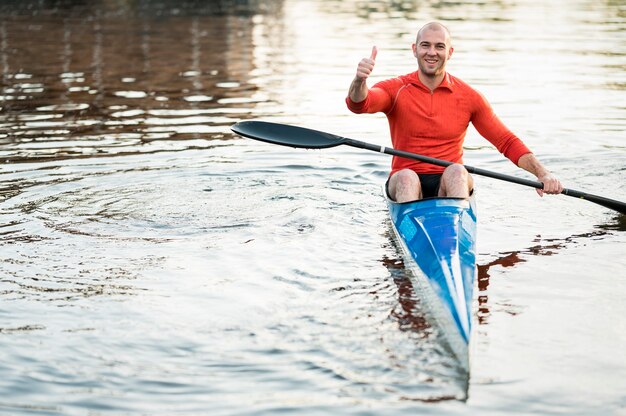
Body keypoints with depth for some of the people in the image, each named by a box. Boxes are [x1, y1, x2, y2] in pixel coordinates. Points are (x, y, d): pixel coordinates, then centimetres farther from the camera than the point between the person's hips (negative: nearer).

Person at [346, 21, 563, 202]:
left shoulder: (469, 97, 5)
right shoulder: (396, 89, 1)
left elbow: (507, 142, 4)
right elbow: (358, 104, -19)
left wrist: (542, 174, -10)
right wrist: (359, 80, -43)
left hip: (451, 185, 1)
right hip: (407, 184, -1)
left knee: (456, 171, -31)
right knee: (406, 178, -33)